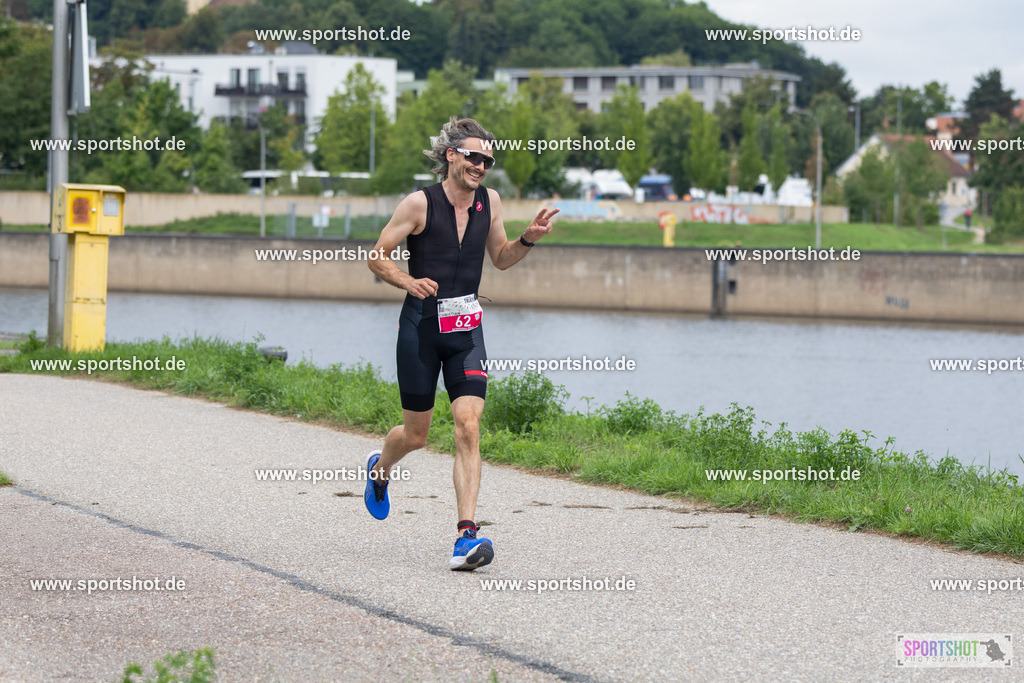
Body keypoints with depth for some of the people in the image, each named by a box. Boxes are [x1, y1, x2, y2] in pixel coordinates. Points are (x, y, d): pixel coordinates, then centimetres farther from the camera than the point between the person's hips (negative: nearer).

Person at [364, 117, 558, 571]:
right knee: (416, 434, 8)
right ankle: (379, 469, 45)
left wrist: (528, 239, 0)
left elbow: (500, 259, 19)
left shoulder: (489, 202, 5)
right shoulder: (421, 204, -9)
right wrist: (409, 281, -22)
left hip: (466, 328, 3)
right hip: (421, 324, -3)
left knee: (468, 429, -13)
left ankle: (466, 535, -17)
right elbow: (377, 257, -4)